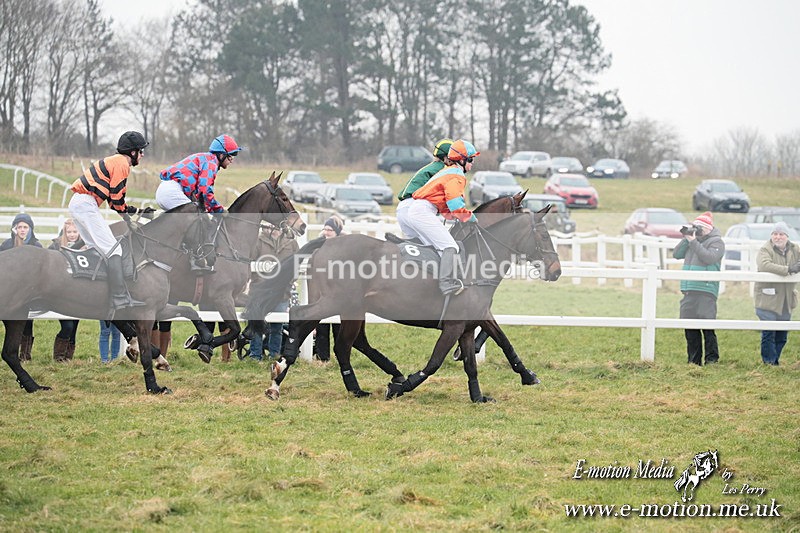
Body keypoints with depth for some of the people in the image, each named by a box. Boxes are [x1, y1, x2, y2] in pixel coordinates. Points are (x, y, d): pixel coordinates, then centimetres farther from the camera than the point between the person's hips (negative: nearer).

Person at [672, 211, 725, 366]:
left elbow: (709, 258, -17)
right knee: (690, 328, 8)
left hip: (705, 291, -7)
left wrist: (694, 242, -14)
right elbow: (676, 254, 14)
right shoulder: (693, 238, 18)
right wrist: (686, 239, 2)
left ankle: (712, 359, -6)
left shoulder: (716, 242, -1)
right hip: (689, 290, 7)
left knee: (707, 326, -11)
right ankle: (694, 360, 14)